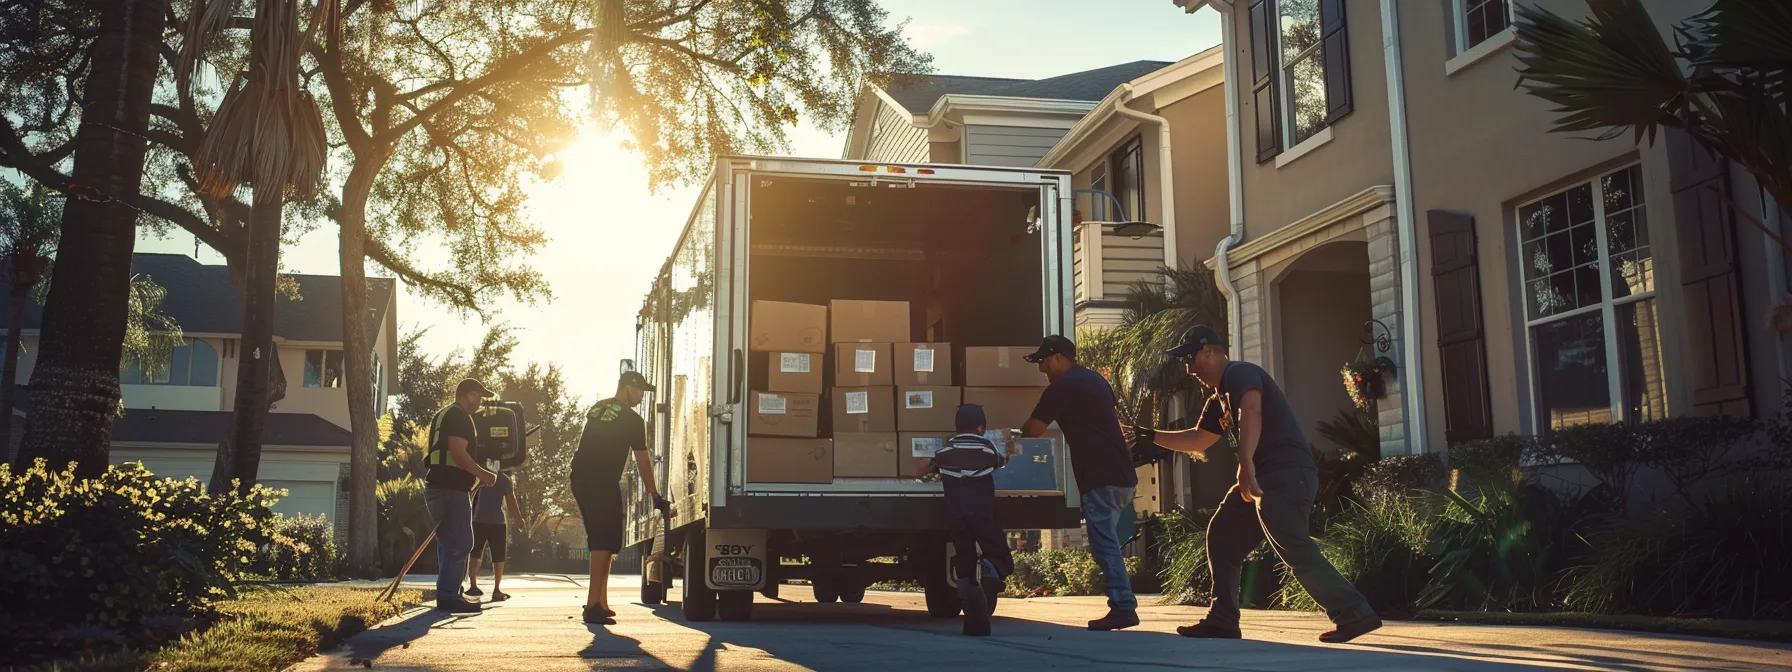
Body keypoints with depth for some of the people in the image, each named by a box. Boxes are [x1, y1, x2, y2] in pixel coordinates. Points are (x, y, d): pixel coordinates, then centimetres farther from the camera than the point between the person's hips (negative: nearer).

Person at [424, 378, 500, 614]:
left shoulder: (443, 415, 22)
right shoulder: (460, 417, -9)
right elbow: (458, 452, -21)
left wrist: (475, 475, 27)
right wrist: (482, 474, -14)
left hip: (438, 485, 10)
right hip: (451, 488, -10)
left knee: (449, 544, 14)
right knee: (459, 544, -10)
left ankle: (446, 594, 17)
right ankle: (448, 596, -11)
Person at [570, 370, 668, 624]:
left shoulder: (596, 409, 17)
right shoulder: (632, 419, -4)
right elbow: (642, 461, -2)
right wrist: (655, 497, 4)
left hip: (580, 480, 8)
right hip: (603, 484, -8)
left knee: (599, 541, 15)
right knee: (605, 543, -8)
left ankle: (600, 603, 18)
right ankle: (594, 606, -14)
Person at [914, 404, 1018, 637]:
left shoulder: (945, 451, 10)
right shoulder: (988, 448, 5)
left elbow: (919, 470, 25)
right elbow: (1006, 457, 27)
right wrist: (1009, 442, 47)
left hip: (955, 519, 2)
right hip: (983, 516, -2)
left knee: (966, 573, 8)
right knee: (1004, 562, 8)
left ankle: (977, 624, -1)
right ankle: (988, 568, -28)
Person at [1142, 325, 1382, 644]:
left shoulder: (1240, 373, -6)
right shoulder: (1219, 400, 24)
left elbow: (1252, 412, -25)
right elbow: (1197, 440, 35)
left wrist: (1245, 465, -35)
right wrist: (1150, 436, 31)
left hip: (1286, 475, -10)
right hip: (1264, 479, 10)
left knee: (1297, 552, -16)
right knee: (1221, 539, 11)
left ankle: (1355, 614, -13)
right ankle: (1222, 622, 15)